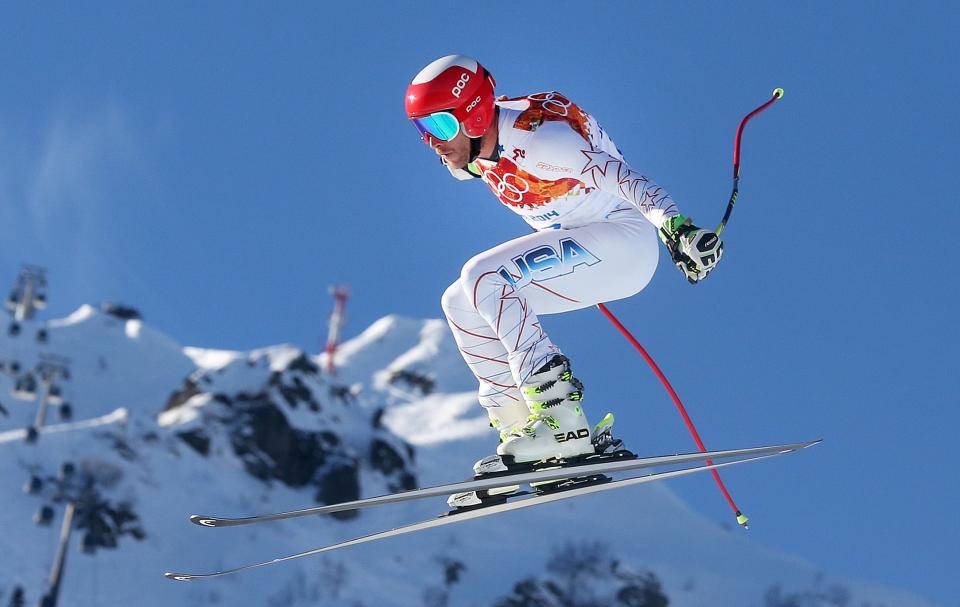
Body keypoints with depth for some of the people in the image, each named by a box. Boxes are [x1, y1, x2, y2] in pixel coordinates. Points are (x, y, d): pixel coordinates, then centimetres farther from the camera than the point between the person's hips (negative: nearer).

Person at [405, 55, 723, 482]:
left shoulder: (533, 138, -26)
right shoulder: (474, 148, 1)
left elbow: (619, 175, -35)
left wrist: (674, 226, -49)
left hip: (624, 242, -9)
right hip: (572, 247, 9)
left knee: (482, 278, -24)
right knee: (460, 303, 2)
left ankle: (562, 424, -26)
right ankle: (520, 424, -2)